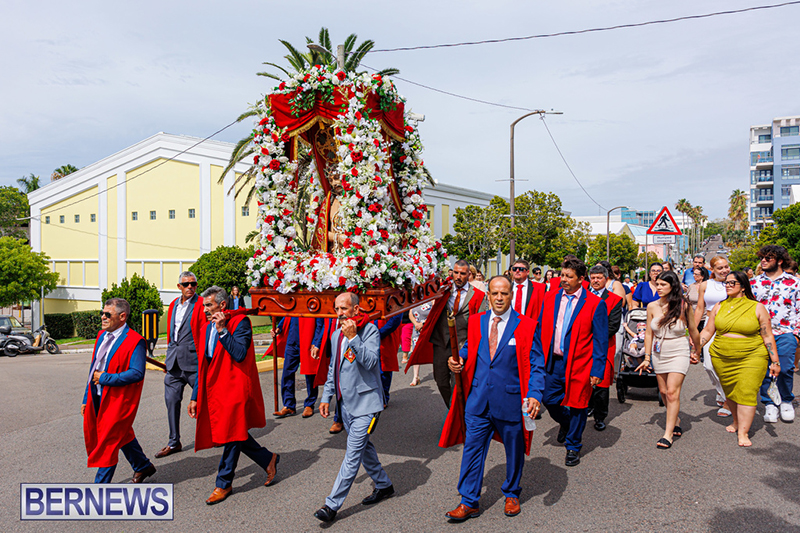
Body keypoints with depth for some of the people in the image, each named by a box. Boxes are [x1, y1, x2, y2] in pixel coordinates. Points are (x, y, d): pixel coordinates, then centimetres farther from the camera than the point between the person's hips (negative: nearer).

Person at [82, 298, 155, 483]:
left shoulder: (134, 341, -17)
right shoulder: (102, 336, 10)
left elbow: (137, 373, -24)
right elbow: (94, 368, 16)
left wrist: (105, 378, -19)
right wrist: (86, 399, 16)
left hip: (118, 400, -8)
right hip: (98, 397, 8)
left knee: (108, 441, -1)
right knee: (122, 435, 19)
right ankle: (143, 466, 37)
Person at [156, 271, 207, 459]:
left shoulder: (201, 305, -7)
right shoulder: (173, 305, 14)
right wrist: (169, 356, 19)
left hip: (193, 360, -6)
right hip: (174, 361, 6)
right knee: (172, 399, 7)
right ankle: (174, 442, 18)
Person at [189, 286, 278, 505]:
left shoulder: (240, 322, -11)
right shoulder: (207, 328, 11)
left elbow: (240, 354, -23)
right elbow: (203, 366, 15)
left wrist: (223, 330, -25)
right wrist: (195, 397, 14)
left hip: (234, 388, -7)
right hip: (214, 390, 7)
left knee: (230, 435, -2)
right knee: (234, 434, 11)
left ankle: (224, 484, 13)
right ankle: (268, 459, 29)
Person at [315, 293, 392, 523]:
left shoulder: (370, 331, -13)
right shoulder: (336, 335, 10)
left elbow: (371, 361, -26)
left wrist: (353, 338, -33)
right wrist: (326, 397, 16)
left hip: (365, 402, -8)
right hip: (346, 403, 8)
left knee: (353, 454, -6)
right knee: (363, 447, 18)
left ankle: (332, 504, 0)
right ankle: (383, 485, 35)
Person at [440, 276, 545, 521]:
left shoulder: (526, 326, -6)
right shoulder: (476, 322, 4)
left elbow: (536, 365, -6)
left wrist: (534, 395, -19)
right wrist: (459, 359, -5)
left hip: (510, 400, -2)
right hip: (478, 399, 2)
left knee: (514, 450, 15)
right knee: (472, 448, 5)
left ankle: (512, 494, 38)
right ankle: (469, 502, 18)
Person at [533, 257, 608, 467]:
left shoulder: (595, 304, -8)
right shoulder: (550, 297, 3)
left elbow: (601, 340, -7)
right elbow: (540, 330, 9)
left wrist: (598, 369, -10)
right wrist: (537, 357, 4)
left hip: (578, 364, -4)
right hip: (553, 362, 4)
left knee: (577, 406, 7)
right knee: (548, 399, 10)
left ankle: (573, 446, 27)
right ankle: (566, 422, 43)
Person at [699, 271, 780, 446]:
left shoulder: (757, 308, -2)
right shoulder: (719, 307, 6)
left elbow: (768, 336, 0)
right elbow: (707, 331, 8)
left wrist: (775, 361, -1)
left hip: (751, 358, -3)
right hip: (722, 358, 3)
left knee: (747, 393, -10)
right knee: (730, 392, 11)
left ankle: (743, 433, -6)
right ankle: (737, 421, 33)